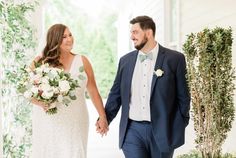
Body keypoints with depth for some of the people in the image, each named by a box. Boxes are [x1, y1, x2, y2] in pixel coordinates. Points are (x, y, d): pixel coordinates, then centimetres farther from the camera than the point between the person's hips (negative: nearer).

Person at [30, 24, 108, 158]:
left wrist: (102, 116, 6)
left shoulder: (82, 61, 4)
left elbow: (93, 91, 8)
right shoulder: (40, 62, 1)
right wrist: (41, 102, -15)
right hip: (47, 121, 0)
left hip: (75, 122, 0)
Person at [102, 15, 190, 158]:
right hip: (132, 130, 2)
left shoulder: (175, 59, -3)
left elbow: (183, 96, -1)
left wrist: (181, 127, 0)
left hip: (161, 130, -2)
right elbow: (116, 93, 13)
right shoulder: (125, 60, 7)